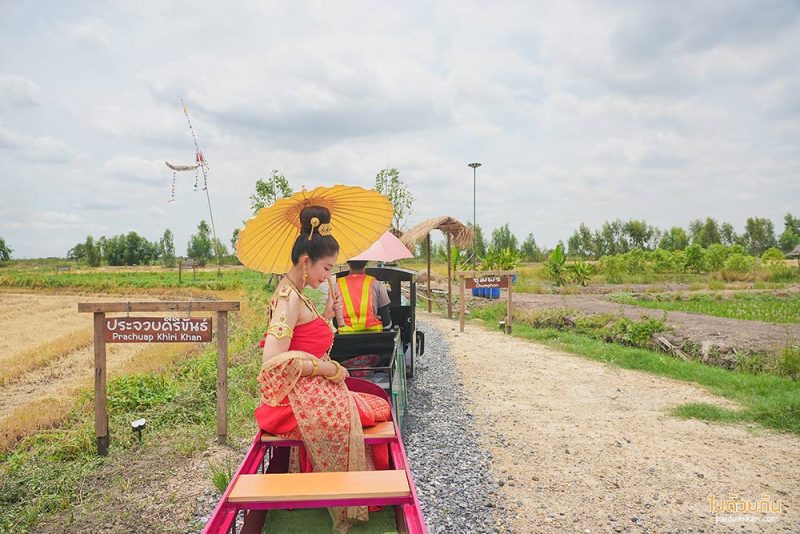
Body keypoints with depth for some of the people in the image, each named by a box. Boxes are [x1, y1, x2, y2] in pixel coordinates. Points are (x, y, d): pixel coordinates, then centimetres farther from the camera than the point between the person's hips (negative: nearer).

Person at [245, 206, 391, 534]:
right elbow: (273, 362, -29)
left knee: (378, 406, 16)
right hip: (304, 401, -10)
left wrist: (328, 314, 4)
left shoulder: (293, 293, 11)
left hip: (310, 394, 10)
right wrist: (329, 369, -20)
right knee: (380, 411, -5)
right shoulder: (290, 298, -20)